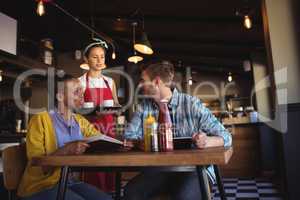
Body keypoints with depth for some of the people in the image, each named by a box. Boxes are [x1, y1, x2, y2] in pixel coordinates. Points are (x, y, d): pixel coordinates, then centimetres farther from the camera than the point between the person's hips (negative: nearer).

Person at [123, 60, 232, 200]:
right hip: (159, 169, 3)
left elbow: (225, 136, -10)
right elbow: (129, 136, 1)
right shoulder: (144, 107, 3)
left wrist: (207, 141, -32)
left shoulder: (191, 104, -9)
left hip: (195, 169, -2)